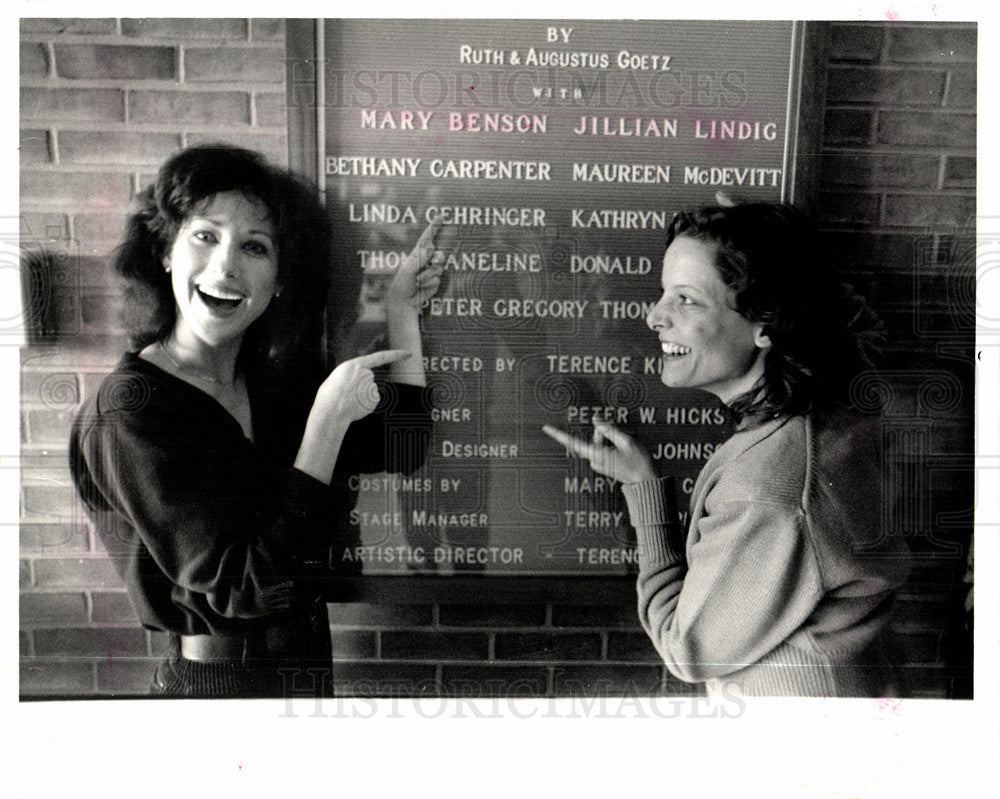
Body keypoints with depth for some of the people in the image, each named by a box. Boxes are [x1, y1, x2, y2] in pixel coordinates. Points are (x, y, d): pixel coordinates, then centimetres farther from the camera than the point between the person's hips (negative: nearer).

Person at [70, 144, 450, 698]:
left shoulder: (273, 379, -2)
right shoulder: (127, 411, -19)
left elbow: (399, 449, -5)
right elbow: (242, 584, -25)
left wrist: (402, 310, -3)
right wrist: (329, 417, -25)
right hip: (212, 681, -6)